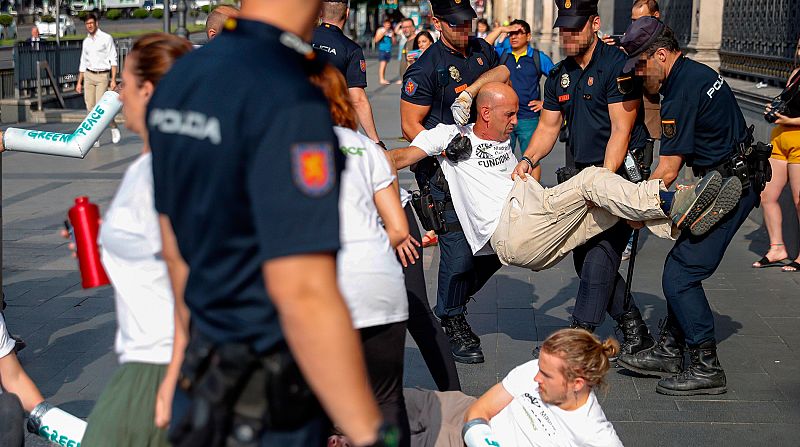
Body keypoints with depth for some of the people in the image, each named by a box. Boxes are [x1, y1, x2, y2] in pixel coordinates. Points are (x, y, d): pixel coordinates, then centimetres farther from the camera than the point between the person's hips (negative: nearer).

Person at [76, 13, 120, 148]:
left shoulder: (106, 38, -4)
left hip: (103, 76, -5)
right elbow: (83, 63, 17)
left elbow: (113, 60, -6)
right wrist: (79, 82, 13)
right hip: (88, 76, 5)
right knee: (91, 108, -2)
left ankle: (114, 128, 14)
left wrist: (113, 79, -14)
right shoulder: (86, 41, 12)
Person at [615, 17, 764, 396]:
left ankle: (706, 369, 1)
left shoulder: (681, 94, -20)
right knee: (681, 268, 14)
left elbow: (668, 171, -17)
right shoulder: (697, 72, 12)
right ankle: (669, 352, 22)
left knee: (680, 276, -8)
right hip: (739, 179, 10)